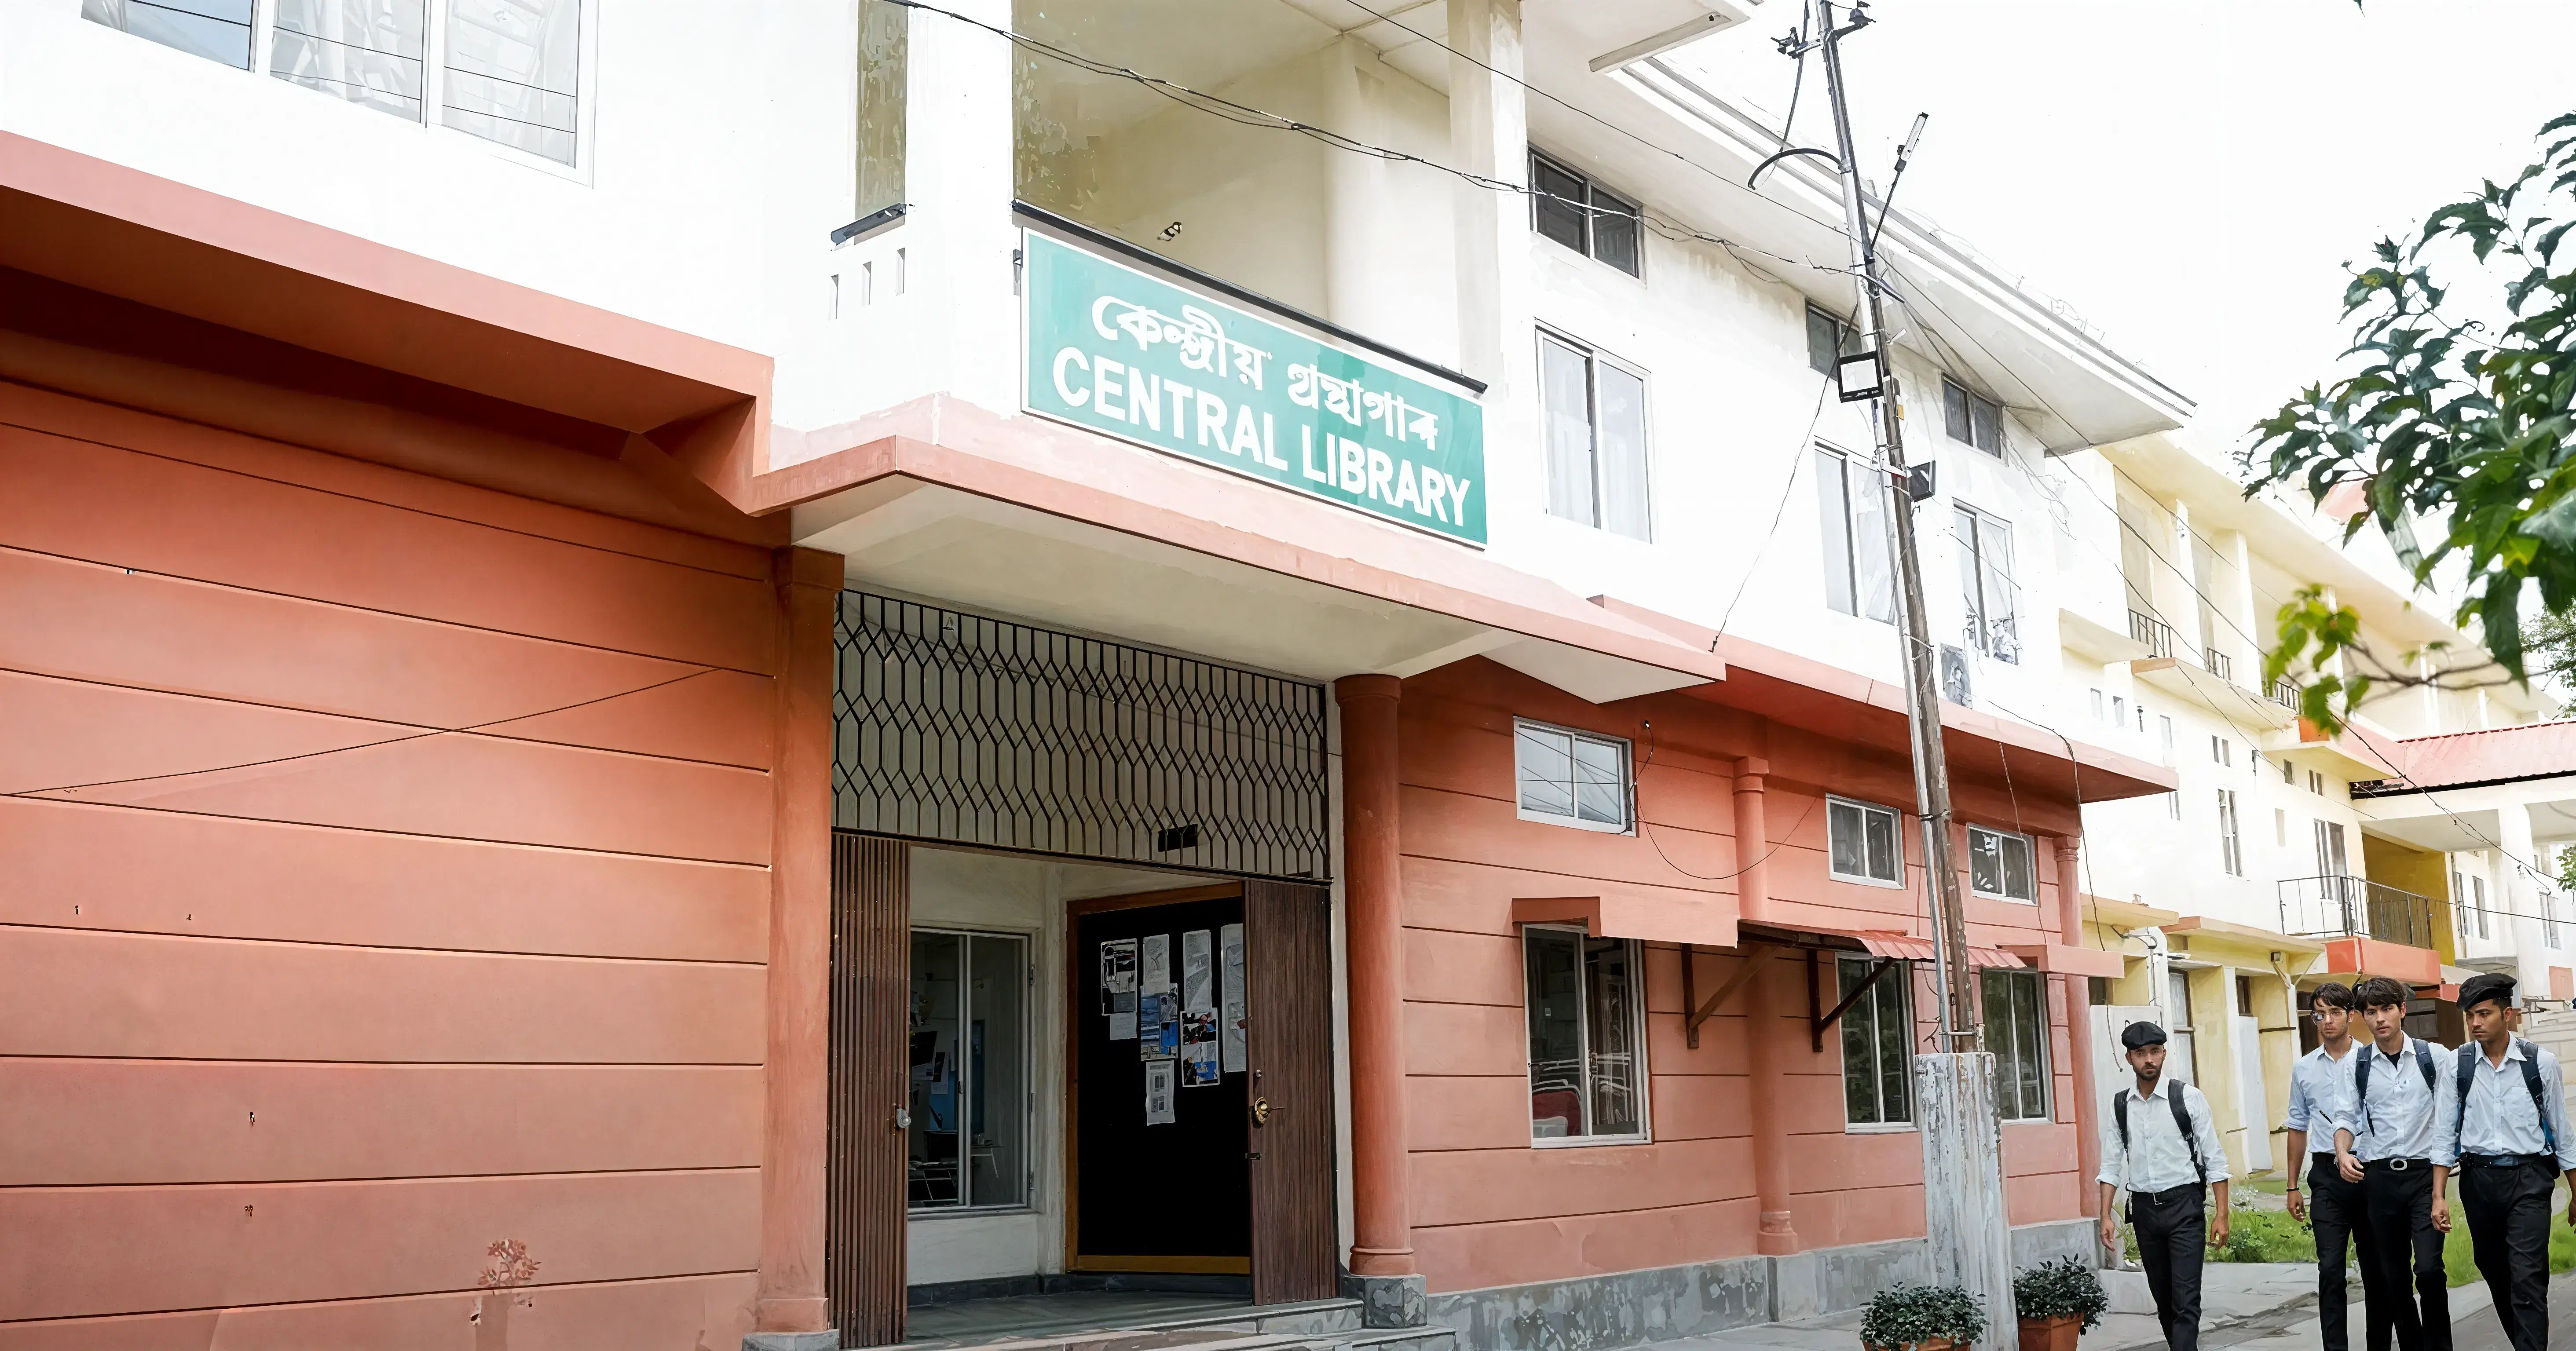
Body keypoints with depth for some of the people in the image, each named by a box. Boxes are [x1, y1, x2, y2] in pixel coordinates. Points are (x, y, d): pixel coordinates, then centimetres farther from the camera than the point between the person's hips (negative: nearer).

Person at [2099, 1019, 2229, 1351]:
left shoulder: (2188, 1098, -7)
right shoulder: (2119, 1105, 4)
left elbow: (2215, 1160, -5)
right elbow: (2111, 1165, 6)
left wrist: (2222, 1215, -9)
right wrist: (2106, 1217, 0)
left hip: (2184, 1206, -4)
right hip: (2144, 1208, 4)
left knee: (2186, 1299, -9)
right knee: (2162, 1296, 14)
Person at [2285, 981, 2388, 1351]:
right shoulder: (2304, 1068, 9)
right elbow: (2298, 1127, 16)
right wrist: (2293, 1186, 15)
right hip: (2327, 1175, 2)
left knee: (2376, 1268, 7)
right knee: (2330, 1269, -6)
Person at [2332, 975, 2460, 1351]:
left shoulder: (2436, 1057, 2)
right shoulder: (2356, 1065, 5)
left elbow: (2448, 1116, 3)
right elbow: (2346, 1117, 7)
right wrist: (2343, 1154, -10)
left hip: (2425, 1174, -2)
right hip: (2379, 1176, 2)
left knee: (2429, 1269, -14)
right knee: (2393, 1274, 7)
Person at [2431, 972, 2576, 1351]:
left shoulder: (2542, 1063, -4)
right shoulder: (2457, 1065, -1)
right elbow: (2445, 1132, 2)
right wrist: (2439, 1195, -2)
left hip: (2529, 1180, -2)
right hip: (2478, 1179, 2)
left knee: (2528, 1278, -10)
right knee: (2495, 1274, 13)